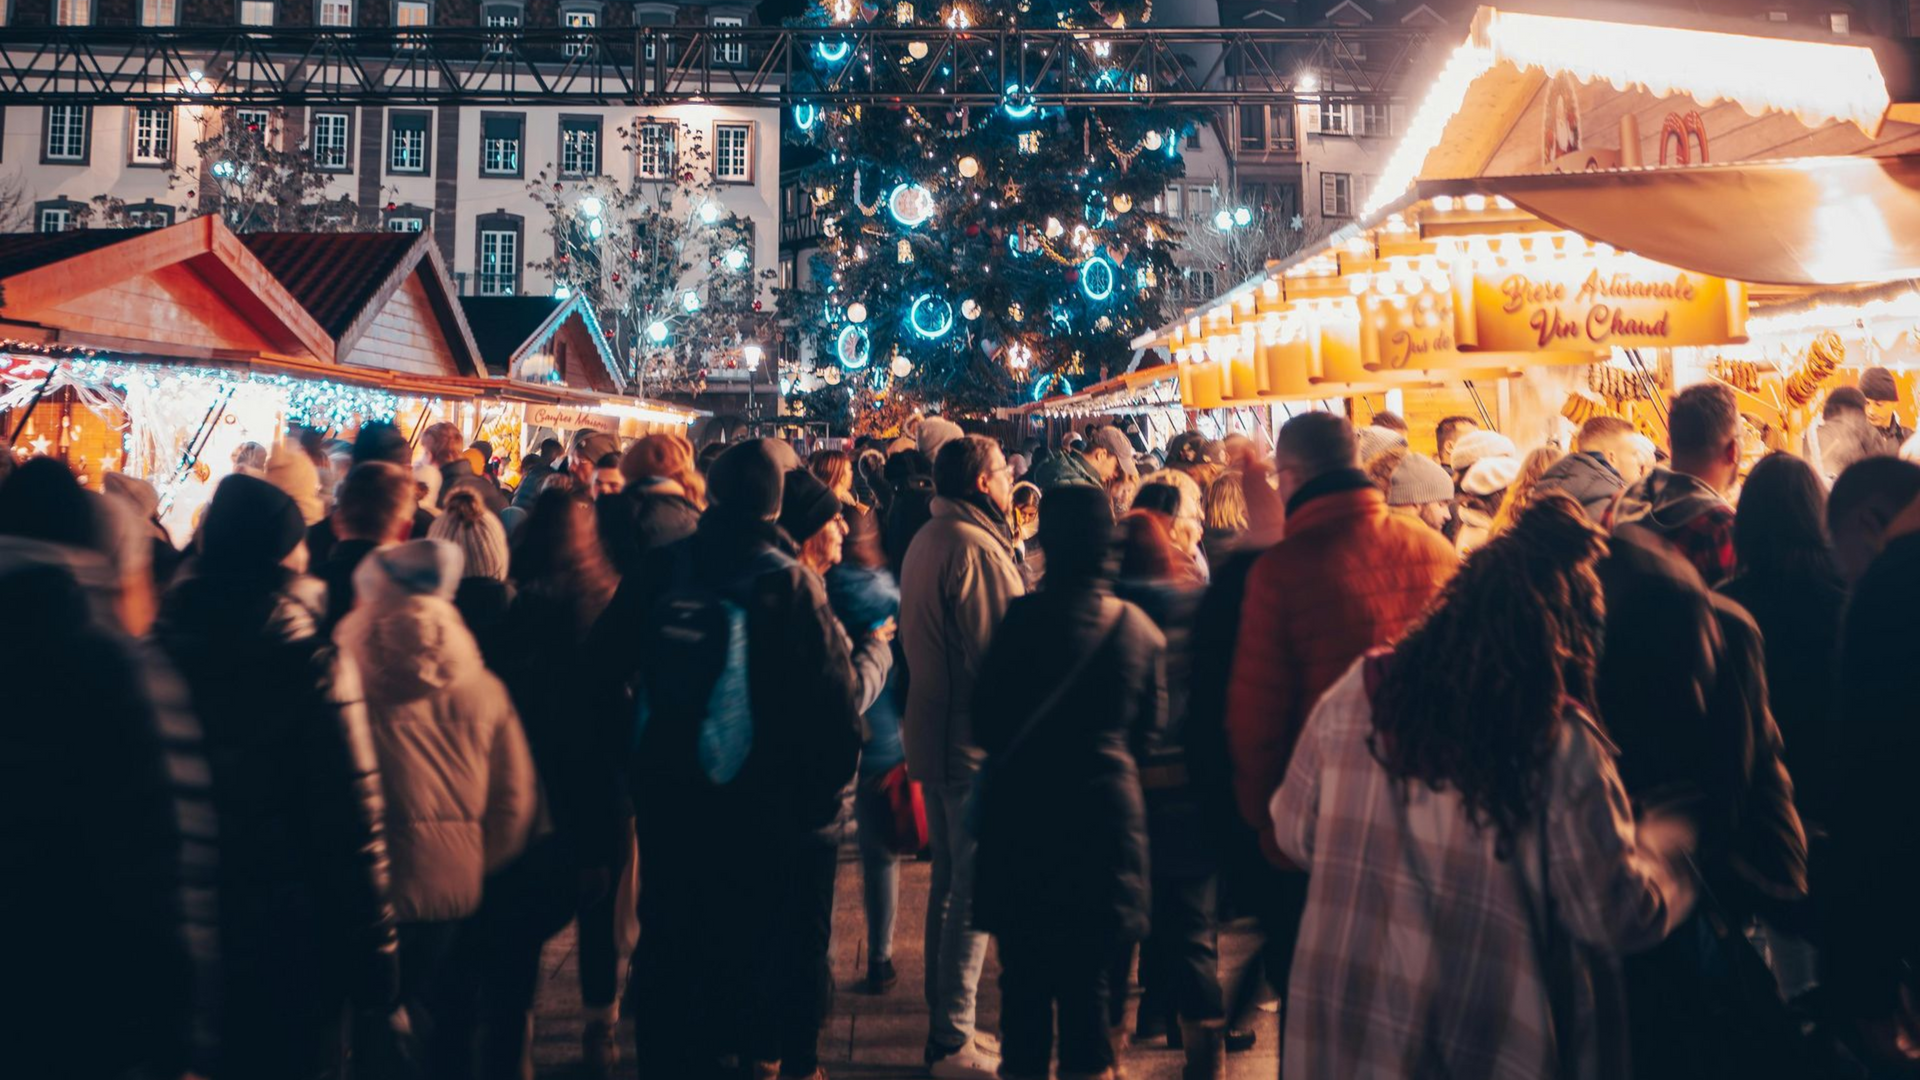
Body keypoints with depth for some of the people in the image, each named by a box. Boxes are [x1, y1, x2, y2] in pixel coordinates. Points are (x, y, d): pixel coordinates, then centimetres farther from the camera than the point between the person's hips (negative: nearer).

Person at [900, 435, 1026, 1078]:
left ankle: (944, 1025, 30)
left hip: (931, 733, 10)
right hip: (974, 739, -10)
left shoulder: (926, 541, 11)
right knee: (975, 894, -1)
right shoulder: (976, 548, -19)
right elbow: (1003, 651, -21)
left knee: (949, 880, 18)